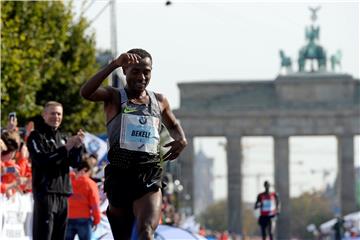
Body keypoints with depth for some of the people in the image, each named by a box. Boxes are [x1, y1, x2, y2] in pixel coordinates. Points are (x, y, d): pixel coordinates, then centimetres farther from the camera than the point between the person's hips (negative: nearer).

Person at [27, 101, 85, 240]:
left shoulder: (61, 138, 22)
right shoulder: (36, 136, 1)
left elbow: (74, 162, 14)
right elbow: (41, 159, -15)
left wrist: (77, 146, -5)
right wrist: (66, 147, -19)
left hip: (63, 193, 7)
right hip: (45, 192, -7)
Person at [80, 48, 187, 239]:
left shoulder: (159, 101, 14)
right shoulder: (114, 97, 2)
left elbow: (173, 125, 34)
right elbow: (86, 92, -19)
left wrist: (181, 139, 9)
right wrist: (114, 64, -27)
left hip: (149, 177, 1)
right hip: (120, 175, -1)